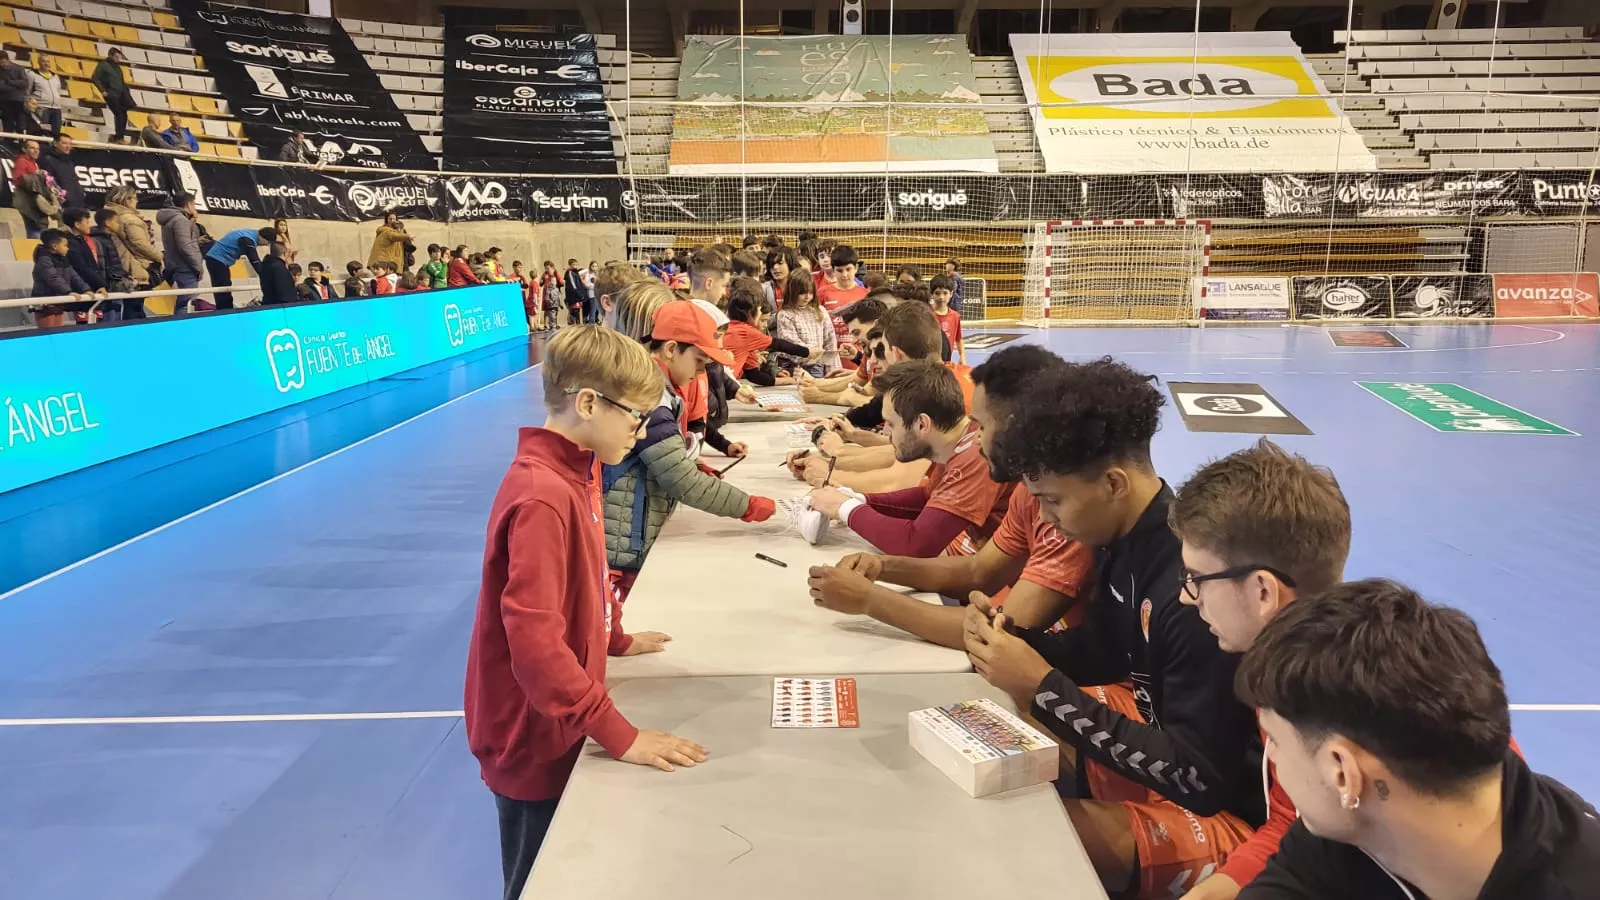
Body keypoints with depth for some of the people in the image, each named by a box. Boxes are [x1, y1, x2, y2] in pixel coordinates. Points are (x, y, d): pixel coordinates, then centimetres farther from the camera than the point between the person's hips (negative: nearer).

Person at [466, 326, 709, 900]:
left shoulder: (575, 471, 1)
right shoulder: (543, 496, -28)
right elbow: (535, 641, -32)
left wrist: (614, 638, 22)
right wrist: (619, 735, -30)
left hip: (559, 725, 8)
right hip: (536, 739, -8)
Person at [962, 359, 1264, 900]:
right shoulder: (1122, 534, -5)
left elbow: (1199, 777, -29)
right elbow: (1101, 655, 11)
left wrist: (1045, 688, -29)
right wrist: (1007, 637, -9)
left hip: (1223, 810, -9)